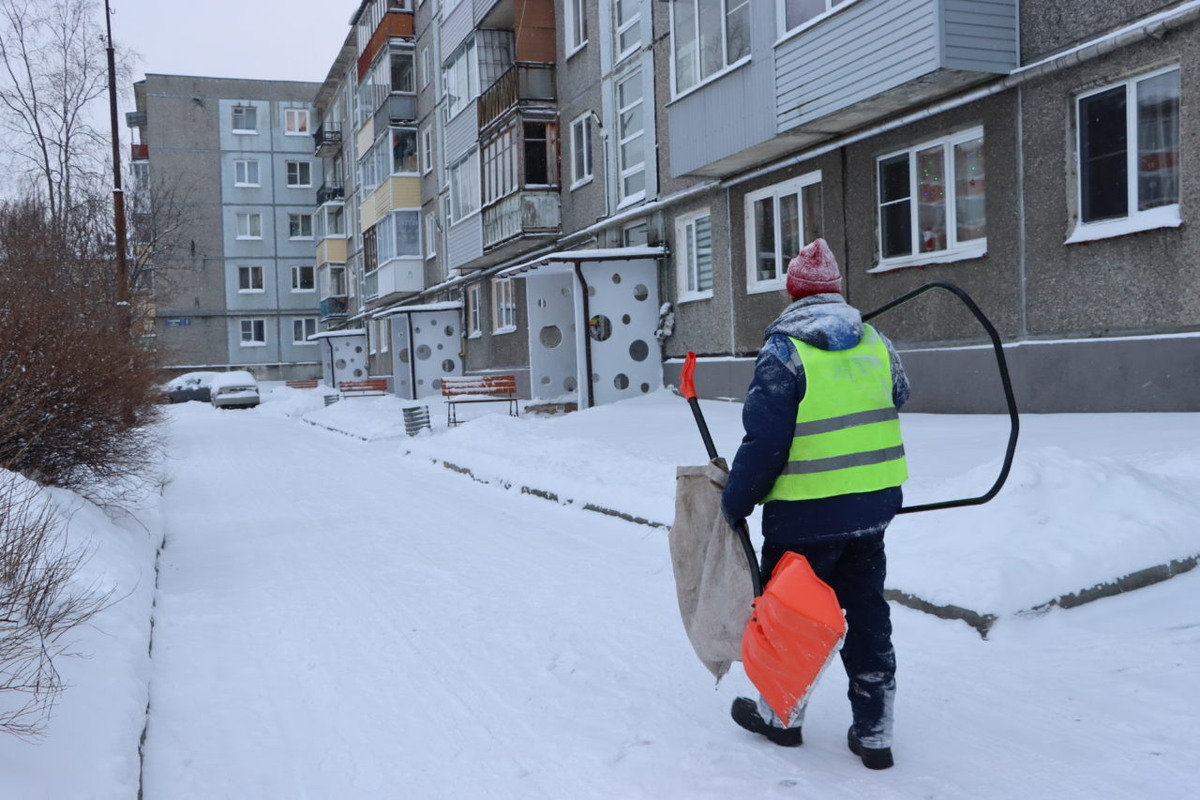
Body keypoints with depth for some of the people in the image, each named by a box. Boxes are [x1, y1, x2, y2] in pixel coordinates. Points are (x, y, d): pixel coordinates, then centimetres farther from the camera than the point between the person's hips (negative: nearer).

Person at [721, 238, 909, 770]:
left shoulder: (784, 354, -15)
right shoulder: (876, 344, 3)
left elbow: (764, 442, -17)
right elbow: (897, 398, 17)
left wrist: (735, 501, -6)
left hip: (806, 515, -5)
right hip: (873, 507, 6)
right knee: (866, 614, 14)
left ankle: (782, 715, 28)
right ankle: (874, 731, 20)